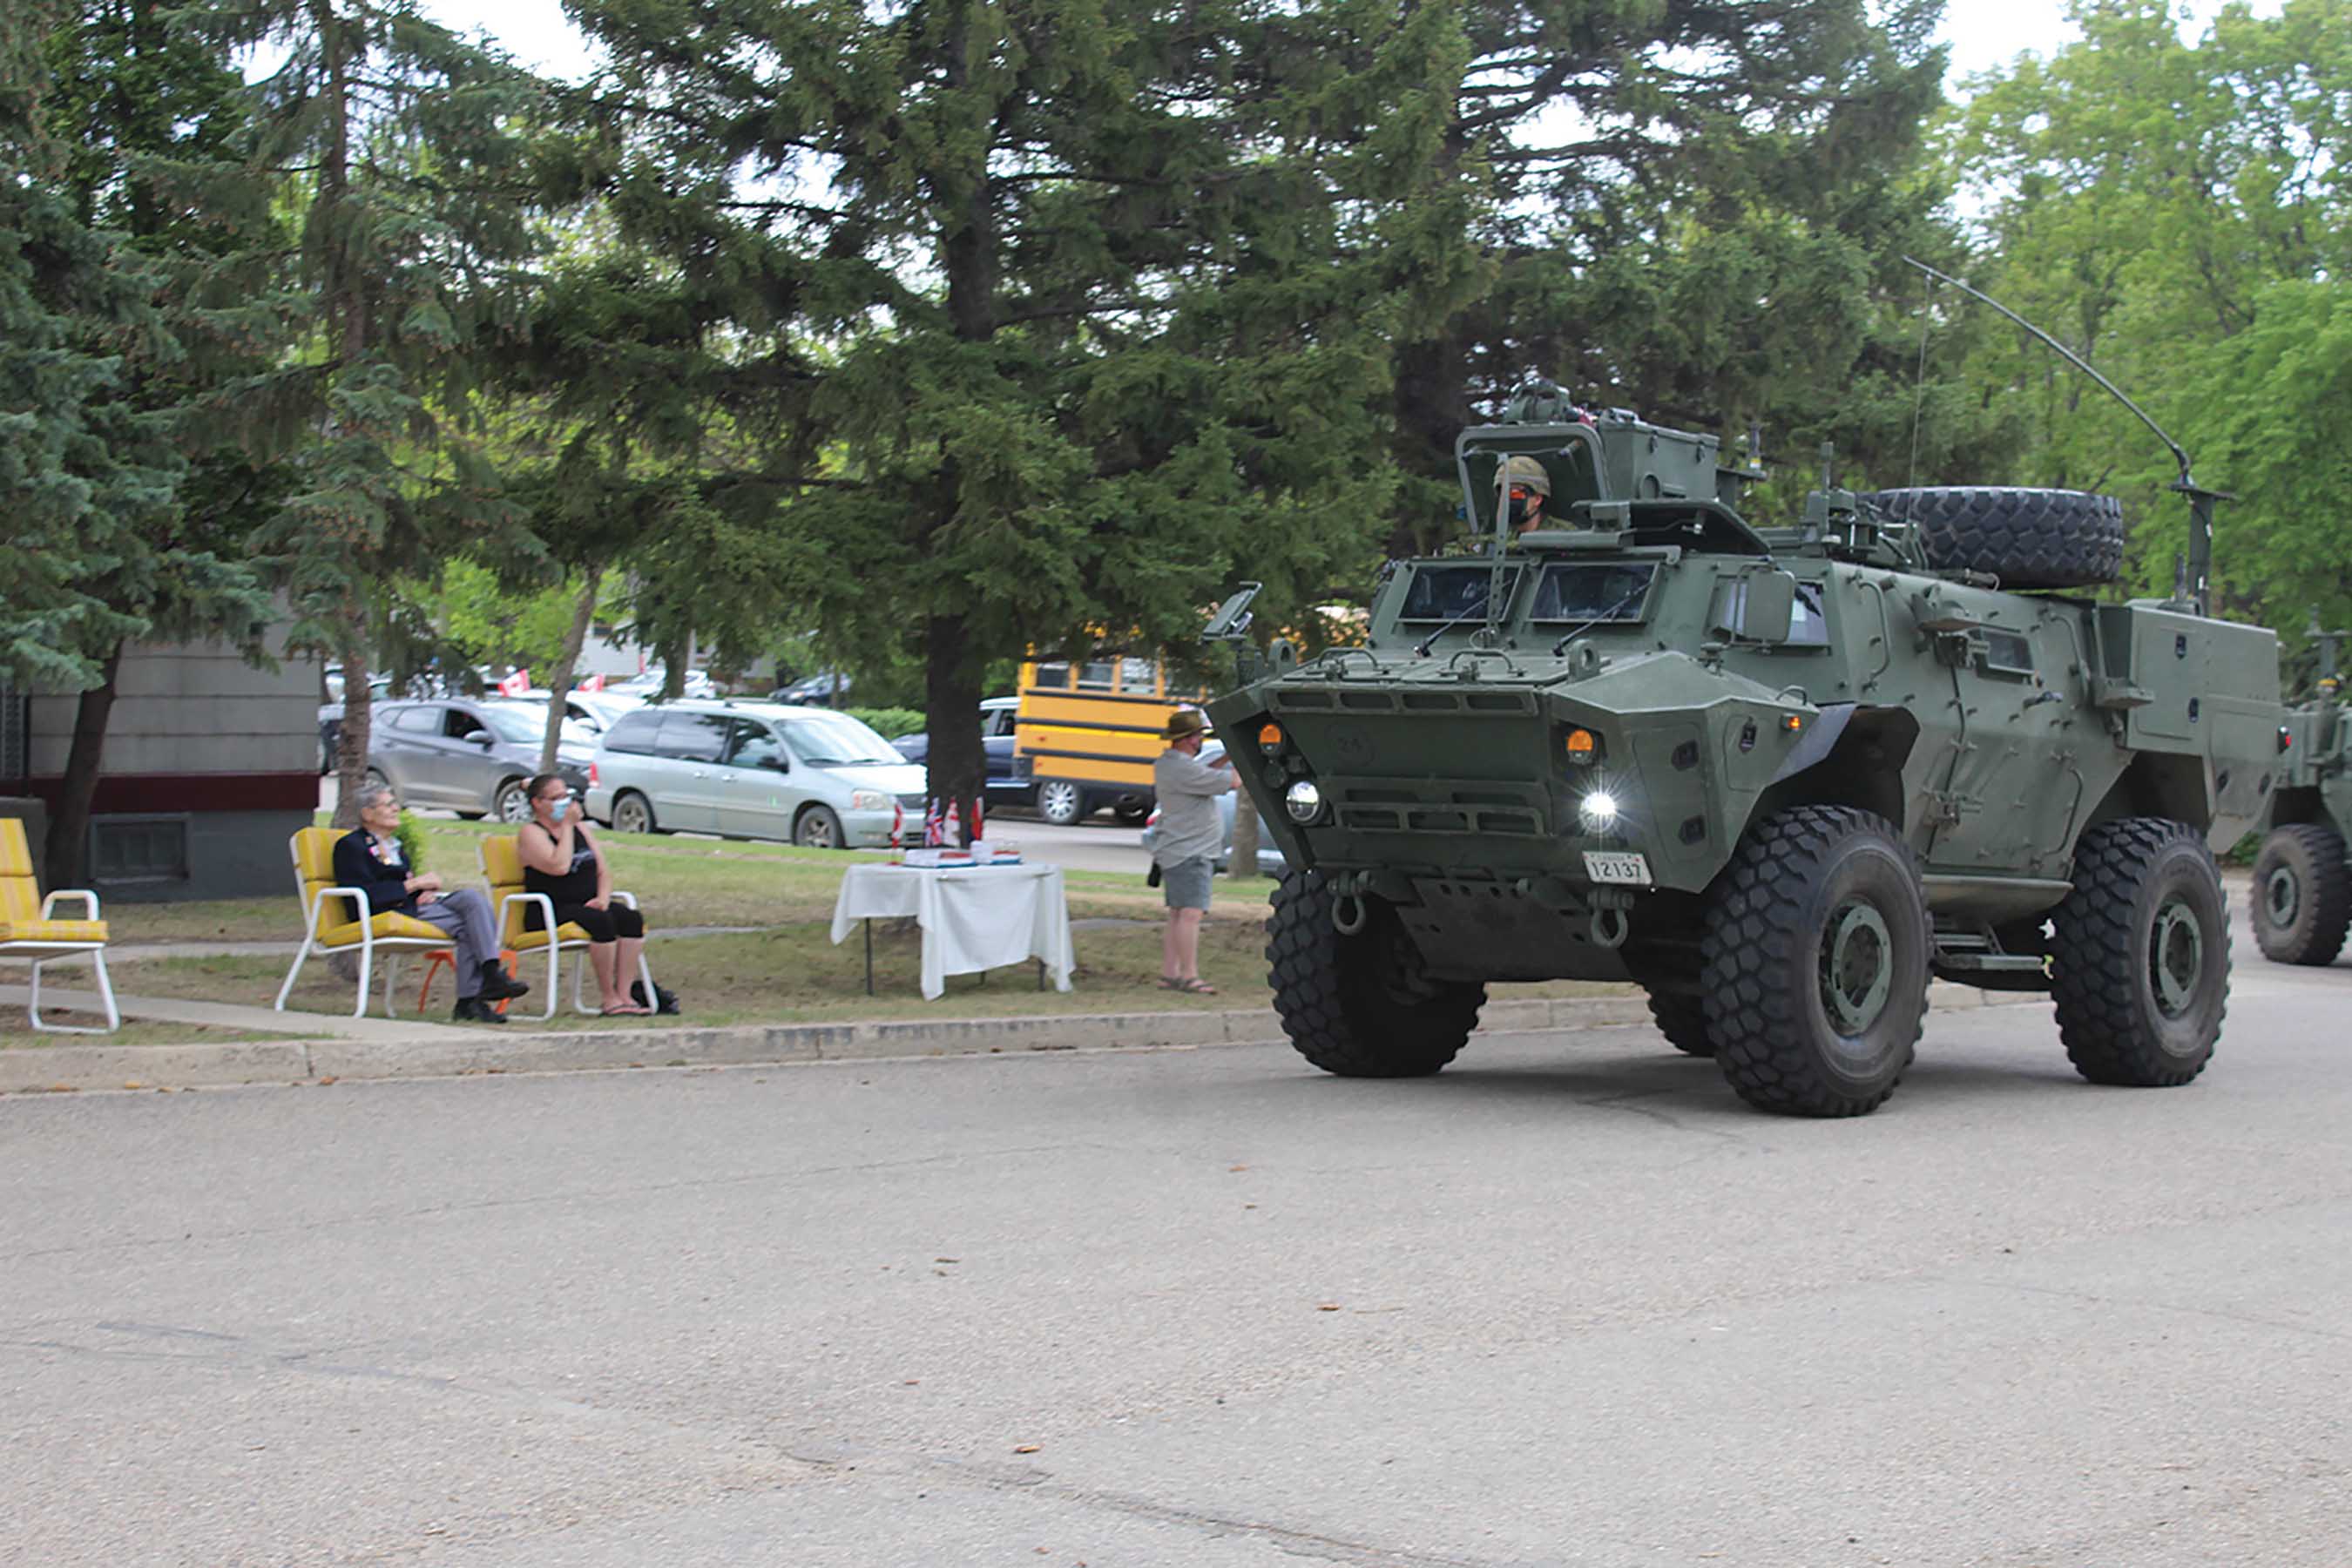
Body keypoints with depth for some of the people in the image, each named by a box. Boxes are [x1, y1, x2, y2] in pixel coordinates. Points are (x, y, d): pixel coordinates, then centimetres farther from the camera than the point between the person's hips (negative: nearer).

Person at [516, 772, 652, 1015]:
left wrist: (603, 898, -3)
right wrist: (567, 826, -10)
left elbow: (603, 870, 17)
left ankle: (624, 994, -26)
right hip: (548, 915, -7)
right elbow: (559, 866, -20)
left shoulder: (580, 827, 20)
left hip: (586, 906, 7)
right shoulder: (531, 833, -2)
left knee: (631, 918, -21)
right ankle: (609, 999, -28)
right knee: (601, 921, -34)